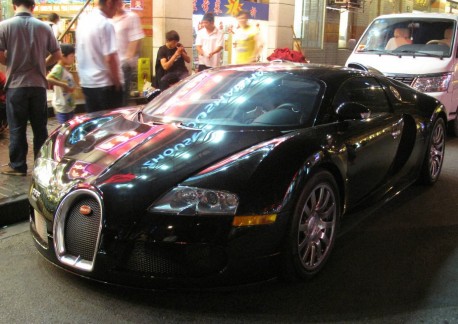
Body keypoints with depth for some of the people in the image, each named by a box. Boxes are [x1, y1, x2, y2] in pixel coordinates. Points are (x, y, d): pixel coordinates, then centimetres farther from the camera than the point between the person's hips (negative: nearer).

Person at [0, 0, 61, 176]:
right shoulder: (44, 26, 0)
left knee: (17, 128, 7)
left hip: (16, 84, -2)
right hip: (38, 84, 2)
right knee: (40, 127, 10)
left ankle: (17, 166, 14)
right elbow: (57, 55, 3)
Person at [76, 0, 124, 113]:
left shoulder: (83, 22, 10)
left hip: (86, 83, 8)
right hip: (105, 84, -8)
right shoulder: (105, 24, -16)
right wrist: (117, 82, -10)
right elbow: (110, 58, -20)